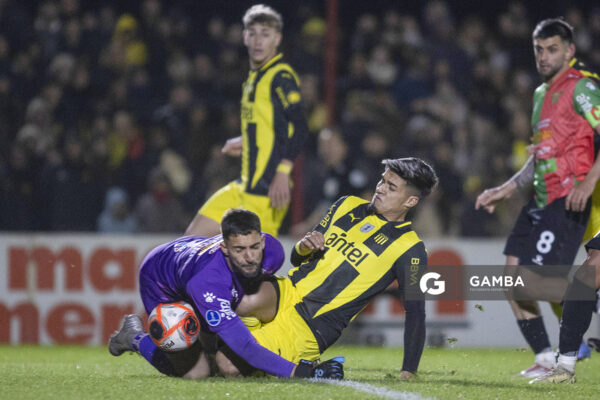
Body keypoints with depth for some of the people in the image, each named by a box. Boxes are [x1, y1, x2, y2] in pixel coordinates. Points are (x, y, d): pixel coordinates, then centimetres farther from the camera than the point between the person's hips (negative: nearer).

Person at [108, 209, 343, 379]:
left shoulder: (271, 251, -32)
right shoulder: (206, 279, -50)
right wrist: (301, 373, -59)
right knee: (196, 372, -11)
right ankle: (135, 338, 12)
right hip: (164, 290, -6)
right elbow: (245, 347, -53)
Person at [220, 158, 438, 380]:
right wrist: (303, 247, -3)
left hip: (310, 328, -5)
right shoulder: (348, 205, 16)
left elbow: (415, 313, -4)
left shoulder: (409, 248, -3)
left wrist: (408, 372, -13)